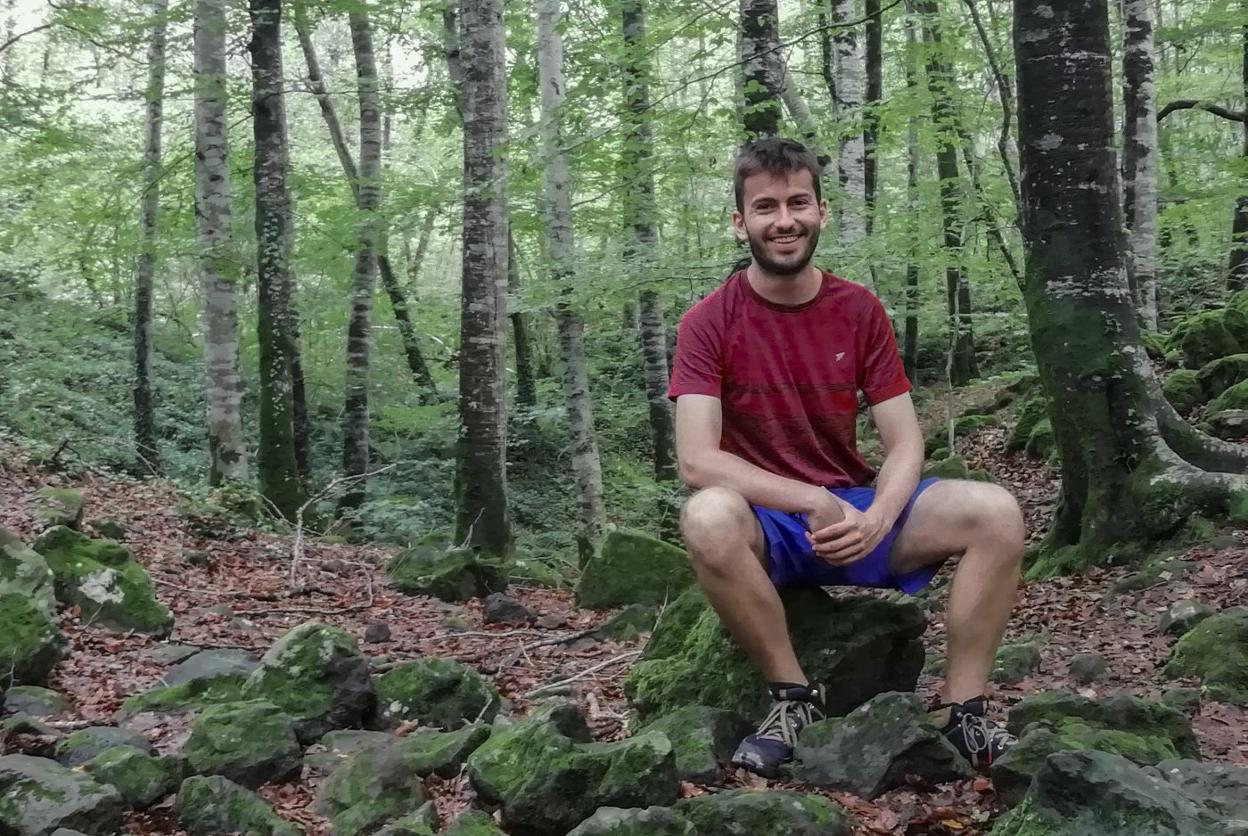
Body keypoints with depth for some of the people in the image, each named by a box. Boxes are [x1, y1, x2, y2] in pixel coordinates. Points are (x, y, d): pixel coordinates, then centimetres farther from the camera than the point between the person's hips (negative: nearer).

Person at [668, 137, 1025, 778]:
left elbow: (905, 445, -2)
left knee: (996, 513, -20)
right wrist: (818, 504, -24)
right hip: (768, 525, -3)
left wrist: (875, 520, -22)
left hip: (858, 514, 3)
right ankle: (794, 696, -16)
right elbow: (696, 461, -19)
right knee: (708, 519, -38)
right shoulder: (708, 323, -9)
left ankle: (961, 712, -9)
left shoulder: (859, 311, 0)